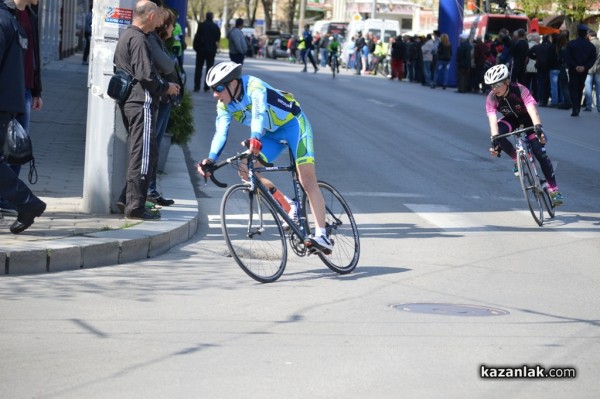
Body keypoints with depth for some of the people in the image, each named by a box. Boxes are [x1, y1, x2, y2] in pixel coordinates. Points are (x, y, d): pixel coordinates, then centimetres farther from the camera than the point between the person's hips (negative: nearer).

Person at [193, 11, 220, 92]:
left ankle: (197, 86, 0)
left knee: (198, 68, 6)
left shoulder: (202, 25, -7)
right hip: (211, 50, 1)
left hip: (201, 49, -1)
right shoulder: (216, 27, 0)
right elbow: (218, 38, 5)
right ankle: (207, 87, 2)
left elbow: (197, 37, -9)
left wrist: (195, 47, -2)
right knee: (209, 68, 6)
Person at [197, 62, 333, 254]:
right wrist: (211, 159, -35)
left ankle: (321, 235, -24)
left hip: (293, 124, -7)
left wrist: (255, 138, -64)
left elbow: (259, 114, -45)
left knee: (307, 180, -18)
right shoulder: (224, 105, -8)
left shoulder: (254, 87, -28)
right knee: (246, 170, -10)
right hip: (272, 133, 7)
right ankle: (290, 209, 1)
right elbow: (221, 132, -18)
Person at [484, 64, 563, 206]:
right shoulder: (491, 98, -24)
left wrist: (538, 128, -59)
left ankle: (553, 189, -10)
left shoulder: (520, 90, -32)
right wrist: (494, 140, -49)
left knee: (540, 152, -16)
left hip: (527, 119, -3)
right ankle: (517, 159, -9)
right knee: (498, 133, -31)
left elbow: (532, 110, -43)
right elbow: (493, 120, -34)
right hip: (511, 119, 3)